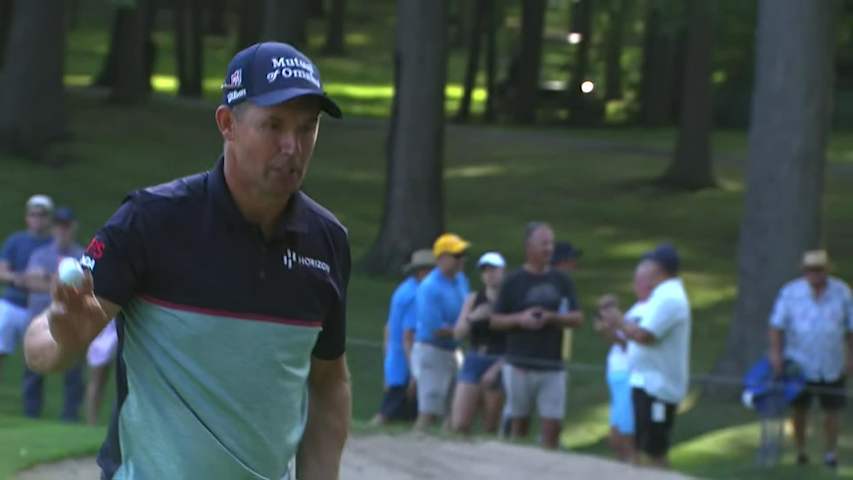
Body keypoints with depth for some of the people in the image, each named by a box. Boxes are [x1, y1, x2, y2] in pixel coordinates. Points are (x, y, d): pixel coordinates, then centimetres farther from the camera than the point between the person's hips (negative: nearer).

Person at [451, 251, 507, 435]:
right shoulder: (473, 299, 10)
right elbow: (458, 334, 8)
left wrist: (497, 369, -13)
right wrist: (472, 317, -11)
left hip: (497, 366, -3)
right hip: (473, 363, 3)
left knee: (490, 428, -3)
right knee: (458, 425, -8)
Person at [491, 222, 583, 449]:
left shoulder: (561, 281, 9)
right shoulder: (514, 281, 3)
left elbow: (578, 318, 7)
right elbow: (495, 321, 4)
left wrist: (552, 318, -11)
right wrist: (520, 319, -14)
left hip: (553, 367, 1)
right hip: (520, 365, -1)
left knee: (553, 426, -5)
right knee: (519, 423, 6)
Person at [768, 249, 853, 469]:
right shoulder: (791, 292, -6)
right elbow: (777, 324, -6)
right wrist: (775, 352, -17)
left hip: (832, 366, 1)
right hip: (800, 364, -1)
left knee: (832, 409, 3)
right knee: (800, 408, 8)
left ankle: (831, 453, 17)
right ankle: (800, 450, 23)